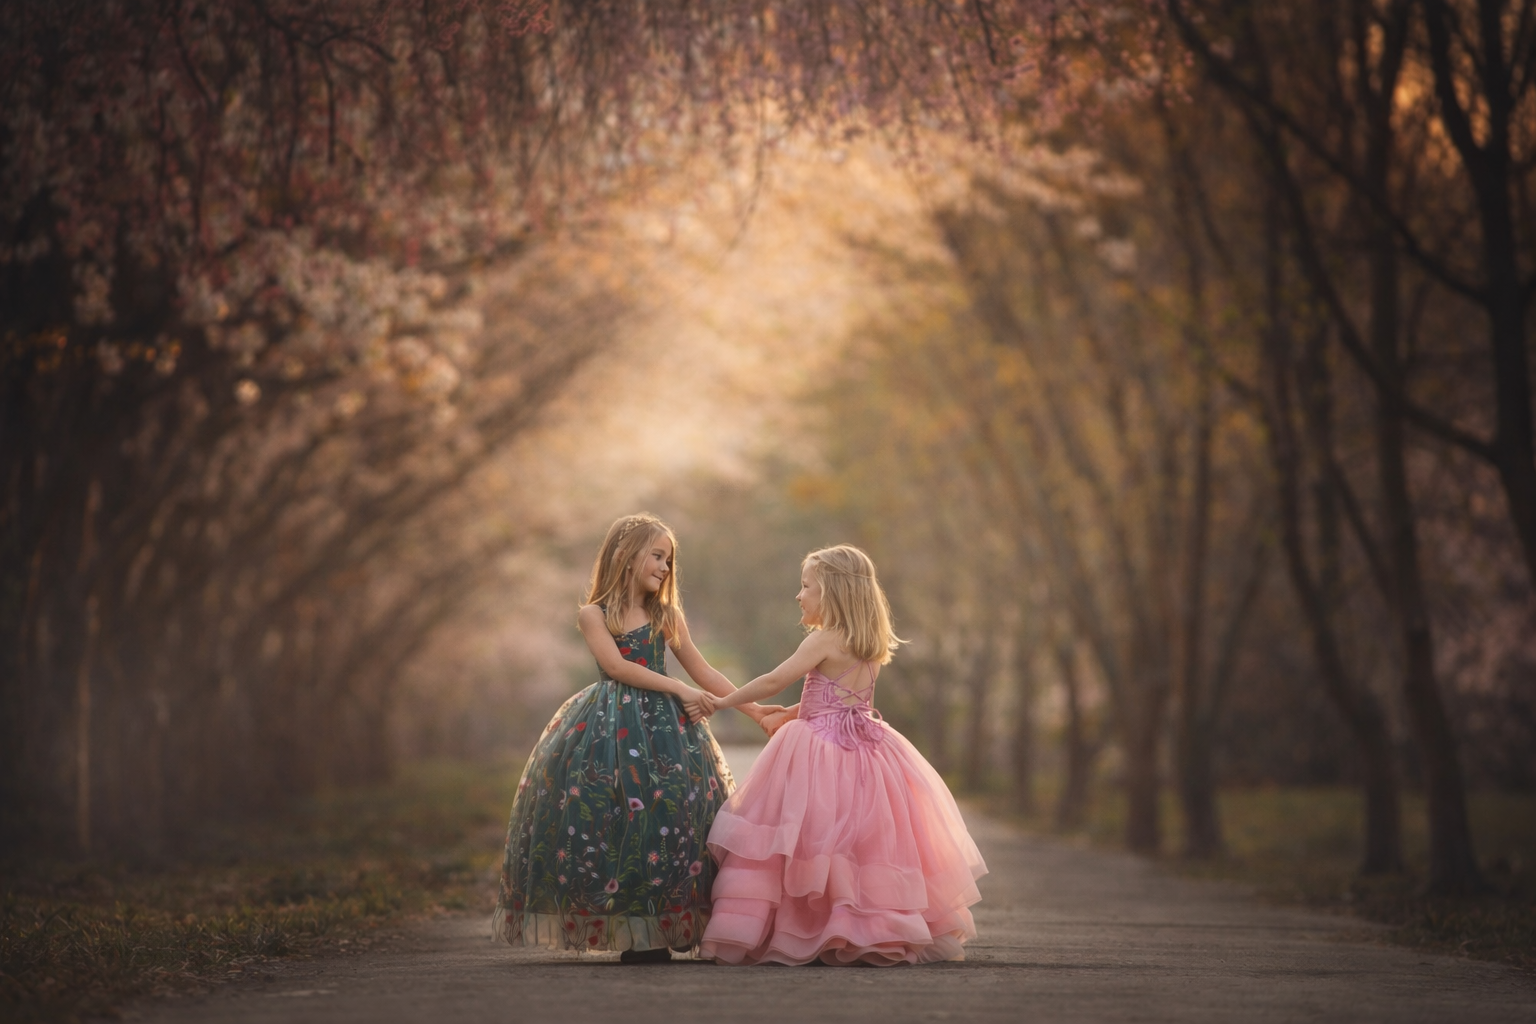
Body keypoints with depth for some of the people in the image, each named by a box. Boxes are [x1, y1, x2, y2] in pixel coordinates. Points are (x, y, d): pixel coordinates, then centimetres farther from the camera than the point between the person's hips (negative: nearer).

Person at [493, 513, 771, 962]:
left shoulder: (667, 616, 15)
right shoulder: (593, 615, 5)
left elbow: (702, 671, 17)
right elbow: (616, 665, -8)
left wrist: (754, 709, 11)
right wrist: (676, 688, -14)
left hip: (665, 726, 2)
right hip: (610, 729, -2)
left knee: (672, 811, -11)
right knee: (603, 811, -12)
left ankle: (655, 931, -10)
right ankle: (623, 924, -7)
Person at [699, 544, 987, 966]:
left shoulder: (824, 640, -11)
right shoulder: (872, 647, 12)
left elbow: (774, 681, -10)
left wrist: (723, 701, 1)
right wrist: (787, 715, 27)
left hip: (819, 754, -7)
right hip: (863, 751, 7)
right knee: (868, 840, 9)